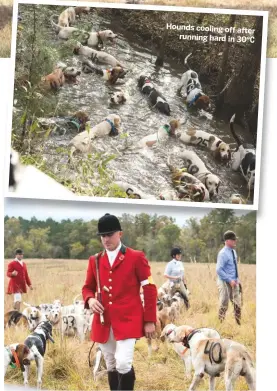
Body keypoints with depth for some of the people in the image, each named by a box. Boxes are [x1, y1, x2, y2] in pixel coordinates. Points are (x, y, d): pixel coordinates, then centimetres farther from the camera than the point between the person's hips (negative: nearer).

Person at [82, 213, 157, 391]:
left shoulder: (136, 257, -3)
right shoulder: (95, 261, 8)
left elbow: (150, 289, -2)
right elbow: (88, 287, 19)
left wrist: (150, 321, -5)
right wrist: (90, 299, -5)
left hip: (128, 321, -5)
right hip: (104, 323, 5)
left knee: (123, 364, -19)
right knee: (112, 367, 12)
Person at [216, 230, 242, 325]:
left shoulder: (233, 252, 9)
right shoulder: (223, 253, -17)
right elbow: (219, 270, -23)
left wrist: (237, 280, 12)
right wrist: (230, 280, -22)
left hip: (234, 282, 8)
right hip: (225, 283, -8)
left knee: (237, 304, 11)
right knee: (224, 304, 0)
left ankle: (238, 323, 20)